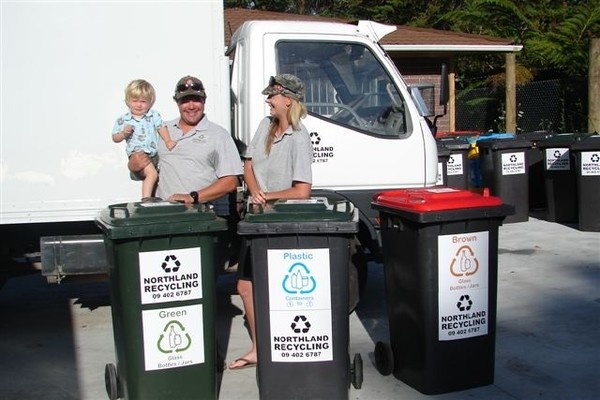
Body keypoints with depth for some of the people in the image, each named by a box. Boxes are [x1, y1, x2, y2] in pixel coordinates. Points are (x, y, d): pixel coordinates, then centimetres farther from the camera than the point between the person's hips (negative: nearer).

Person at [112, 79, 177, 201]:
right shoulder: (123, 120, 5)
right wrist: (124, 134, -11)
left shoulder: (154, 115, 10)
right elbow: (115, 138, 9)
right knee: (152, 173, -26)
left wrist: (168, 141, -12)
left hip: (155, 154, 5)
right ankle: (146, 199, -27)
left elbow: (161, 127, 4)